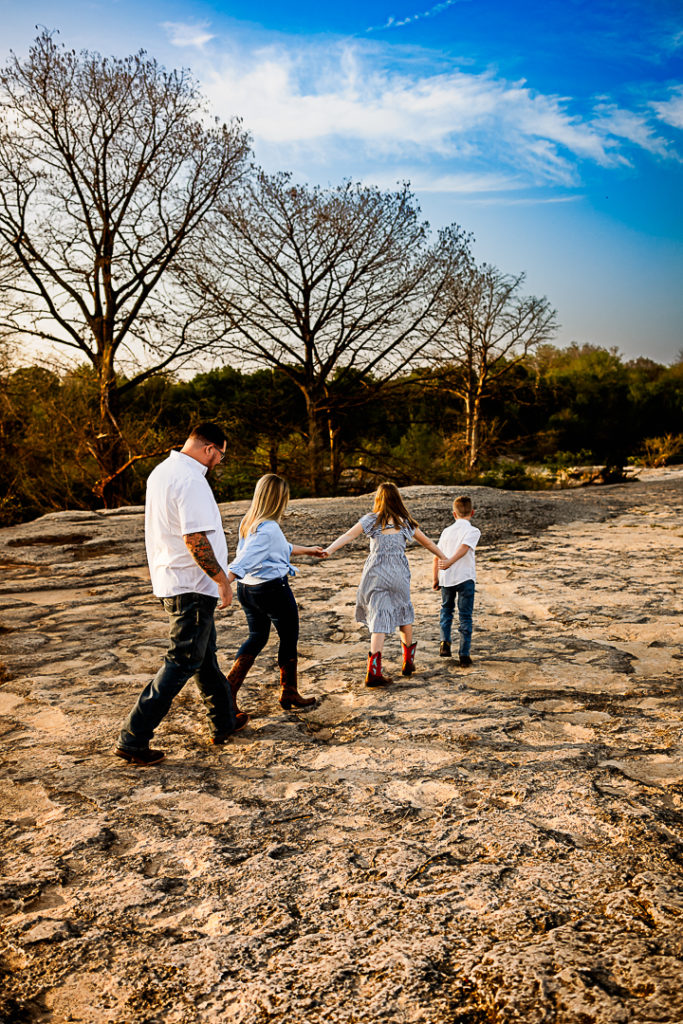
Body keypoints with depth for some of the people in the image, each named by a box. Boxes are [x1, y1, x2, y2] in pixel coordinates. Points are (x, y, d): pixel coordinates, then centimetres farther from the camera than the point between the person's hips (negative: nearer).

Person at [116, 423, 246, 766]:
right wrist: (222, 580, -18)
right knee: (183, 662, -3)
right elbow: (196, 540, -27)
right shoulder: (191, 481, -22)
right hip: (192, 586, -10)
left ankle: (223, 722, 33)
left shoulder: (161, 471, 10)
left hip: (170, 579, 11)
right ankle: (132, 739, 2)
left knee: (204, 652, 19)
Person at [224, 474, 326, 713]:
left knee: (257, 637, 22)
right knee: (289, 638, 11)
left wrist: (307, 550, 33)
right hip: (272, 589, -9)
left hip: (247, 589, 9)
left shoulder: (248, 522, 7)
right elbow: (243, 561, -31)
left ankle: (229, 688, 13)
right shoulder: (269, 529, -23)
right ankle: (289, 694, 24)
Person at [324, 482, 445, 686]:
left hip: (376, 572, -1)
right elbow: (427, 542, 21)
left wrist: (327, 550, -17)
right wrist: (445, 559, 35)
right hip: (399, 573, 2)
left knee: (379, 618, -1)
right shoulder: (406, 521, 10)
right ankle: (408, 662, 33)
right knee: (404, 612, 21)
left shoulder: (371, 519, 3)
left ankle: (374, 671, -11)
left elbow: (349, 535, -10)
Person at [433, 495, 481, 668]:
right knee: (465, 617, 4)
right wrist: (450, 562, -29)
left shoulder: (447, 531, 10)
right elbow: (464, 548, -21)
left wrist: (435, 578, 17)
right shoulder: (473, 531, -2)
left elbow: (437, 557, 9)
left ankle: (445, 642, 13)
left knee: (446, 609, 25)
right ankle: (464, 656, 4)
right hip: (465, 577, -3)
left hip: (446, 578, 4)